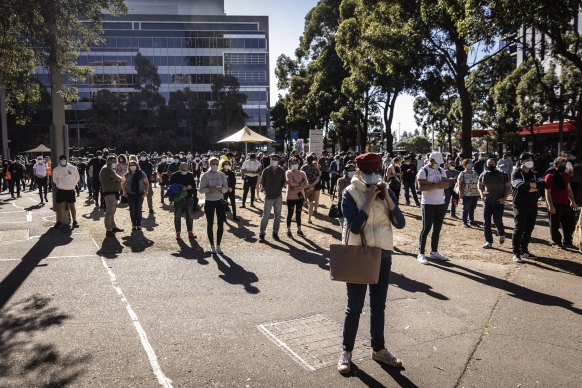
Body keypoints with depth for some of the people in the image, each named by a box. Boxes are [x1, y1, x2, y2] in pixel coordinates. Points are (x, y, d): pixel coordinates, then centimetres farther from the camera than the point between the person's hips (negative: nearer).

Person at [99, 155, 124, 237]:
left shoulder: (110, 169, 22)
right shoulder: (106, 169, -12)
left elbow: (118, 179, 14)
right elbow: (119, 178, -19)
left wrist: (117, 179, -8)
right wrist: (120, 178, 2)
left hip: (114, 193, 11)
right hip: (110, 193, -11)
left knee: (112, 211, 19)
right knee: (109, 212, -11)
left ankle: (113, 227, 30)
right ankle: (108, 231, -10)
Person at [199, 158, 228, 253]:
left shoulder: (222, 175, 5)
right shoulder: (205, 175, -2)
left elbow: (226, 189, 4)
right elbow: (201, 189, -5)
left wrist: (220, 188, -17)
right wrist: (209, 189, -23)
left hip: (220, 201, 2)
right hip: (209, 202, -2)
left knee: (220, 224, 2)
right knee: (210, 224, 5)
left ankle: (218, 245, 14)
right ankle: (212, 246, 16)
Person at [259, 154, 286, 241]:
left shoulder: (281, 171, 0)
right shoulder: (266, 171, -5)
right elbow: (262, 182, 3)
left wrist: (279, 189, 0)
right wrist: (267, 190, 0)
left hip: (278, 197, 2)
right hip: (268, 197, -2)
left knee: (277, 216, 9)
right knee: (265, 216, 1)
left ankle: (275, 233, 20)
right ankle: (261, 233, 10)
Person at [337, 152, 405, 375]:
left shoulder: (386, 191, 2)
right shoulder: (350, 193, -11)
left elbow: (400, 223, -5)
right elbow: (355, 226, -21)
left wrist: (387, 198, -15)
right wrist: (369, 200, -21)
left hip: (383, 254, 5)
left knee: (379, 305, 16)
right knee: (354, 306, 5)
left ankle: (378, 349, 32)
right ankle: (346, 352, 21)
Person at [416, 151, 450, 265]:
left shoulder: (441, 170, 11)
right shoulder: (423, 171, -9)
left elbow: (446, 184, -1)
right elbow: (422, 187, -21)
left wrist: (431, 184, -17)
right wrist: (438, 185, -16)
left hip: (441, 203, 7)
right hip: (428, 204, -7)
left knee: (437, 229, 11)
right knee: (426, 229, -4)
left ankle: (434, 252, 22)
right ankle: (421, 254, 3)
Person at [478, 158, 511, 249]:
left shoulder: (502, 175, -4)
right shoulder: (483, 175, 3)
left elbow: (509, 187, 1)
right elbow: (480, 186, 16)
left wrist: (505, 198, -11)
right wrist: (481, 194, -2)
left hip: (499, 202, -3)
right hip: (487, 202, 3)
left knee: (497, 221, -8)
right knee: (486, 223, 2)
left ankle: (501, 234, 24)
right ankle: (488, 241, 12)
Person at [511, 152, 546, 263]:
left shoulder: (534, 174, 11)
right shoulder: (516, 174, -5)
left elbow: (543, 184, -6)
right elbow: (520, 185, -25)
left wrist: (530, 185, -19)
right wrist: (534, 186, -13)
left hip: (533, 206, 6)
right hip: (520, 207, -6)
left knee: (528, 230, 11)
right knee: (519, 230, -5)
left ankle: (524, 251, 22)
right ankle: (516, 253, 1)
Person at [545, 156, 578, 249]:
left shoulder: (566, 175, 12)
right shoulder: (550, 176, -12)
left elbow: (569, 188, 20)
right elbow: (547, 192, -15)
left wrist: (572, 201, 17)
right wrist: (550, 205, -20)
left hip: (566, 204, 7)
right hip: (555, 205, -7)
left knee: (571, 223, 13)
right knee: (555, 225, 3)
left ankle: (567, 242, 28)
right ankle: (557, 243, 17)